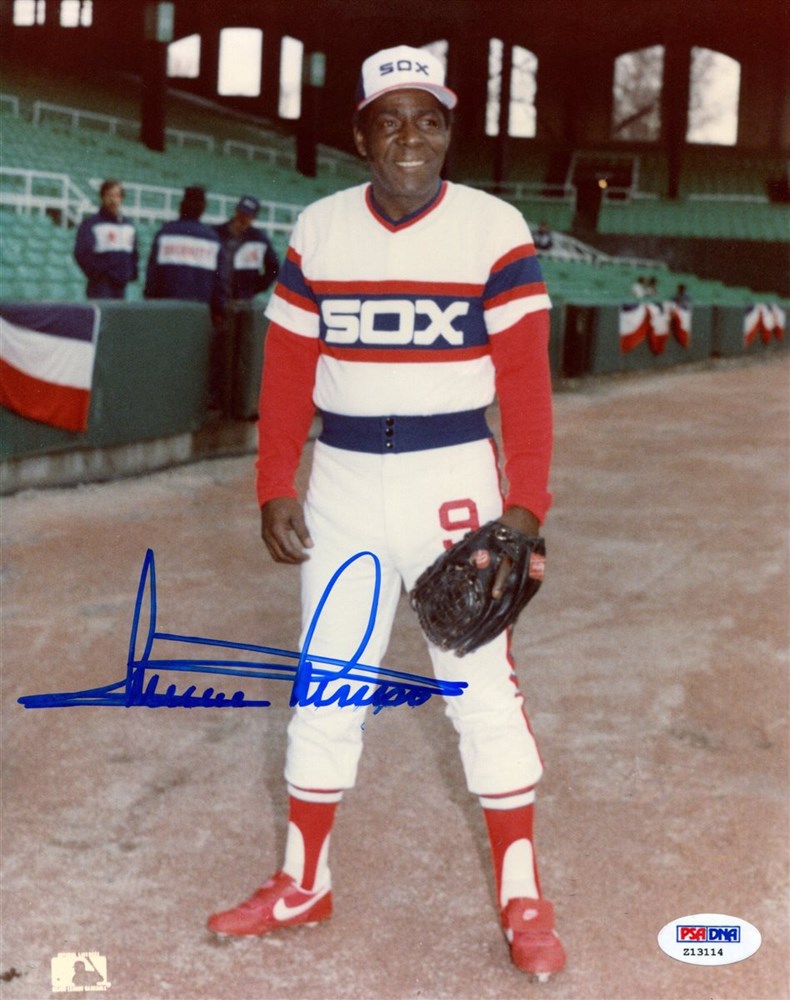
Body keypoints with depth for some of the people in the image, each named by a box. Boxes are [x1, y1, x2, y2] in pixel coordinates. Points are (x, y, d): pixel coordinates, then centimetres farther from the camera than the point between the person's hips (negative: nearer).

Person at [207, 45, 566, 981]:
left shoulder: (494, 230, -6)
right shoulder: (318, 232, 3)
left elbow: (525, 379, -9)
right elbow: (286, 372, 5)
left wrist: (525, 505, -14)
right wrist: (275, 489, -1)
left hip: (453, 477, -3)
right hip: (341, 478, 3)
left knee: (482, 684, -1)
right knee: (324, 685, 10)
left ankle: (522, 897, 12)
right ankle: (303, 884, 23)